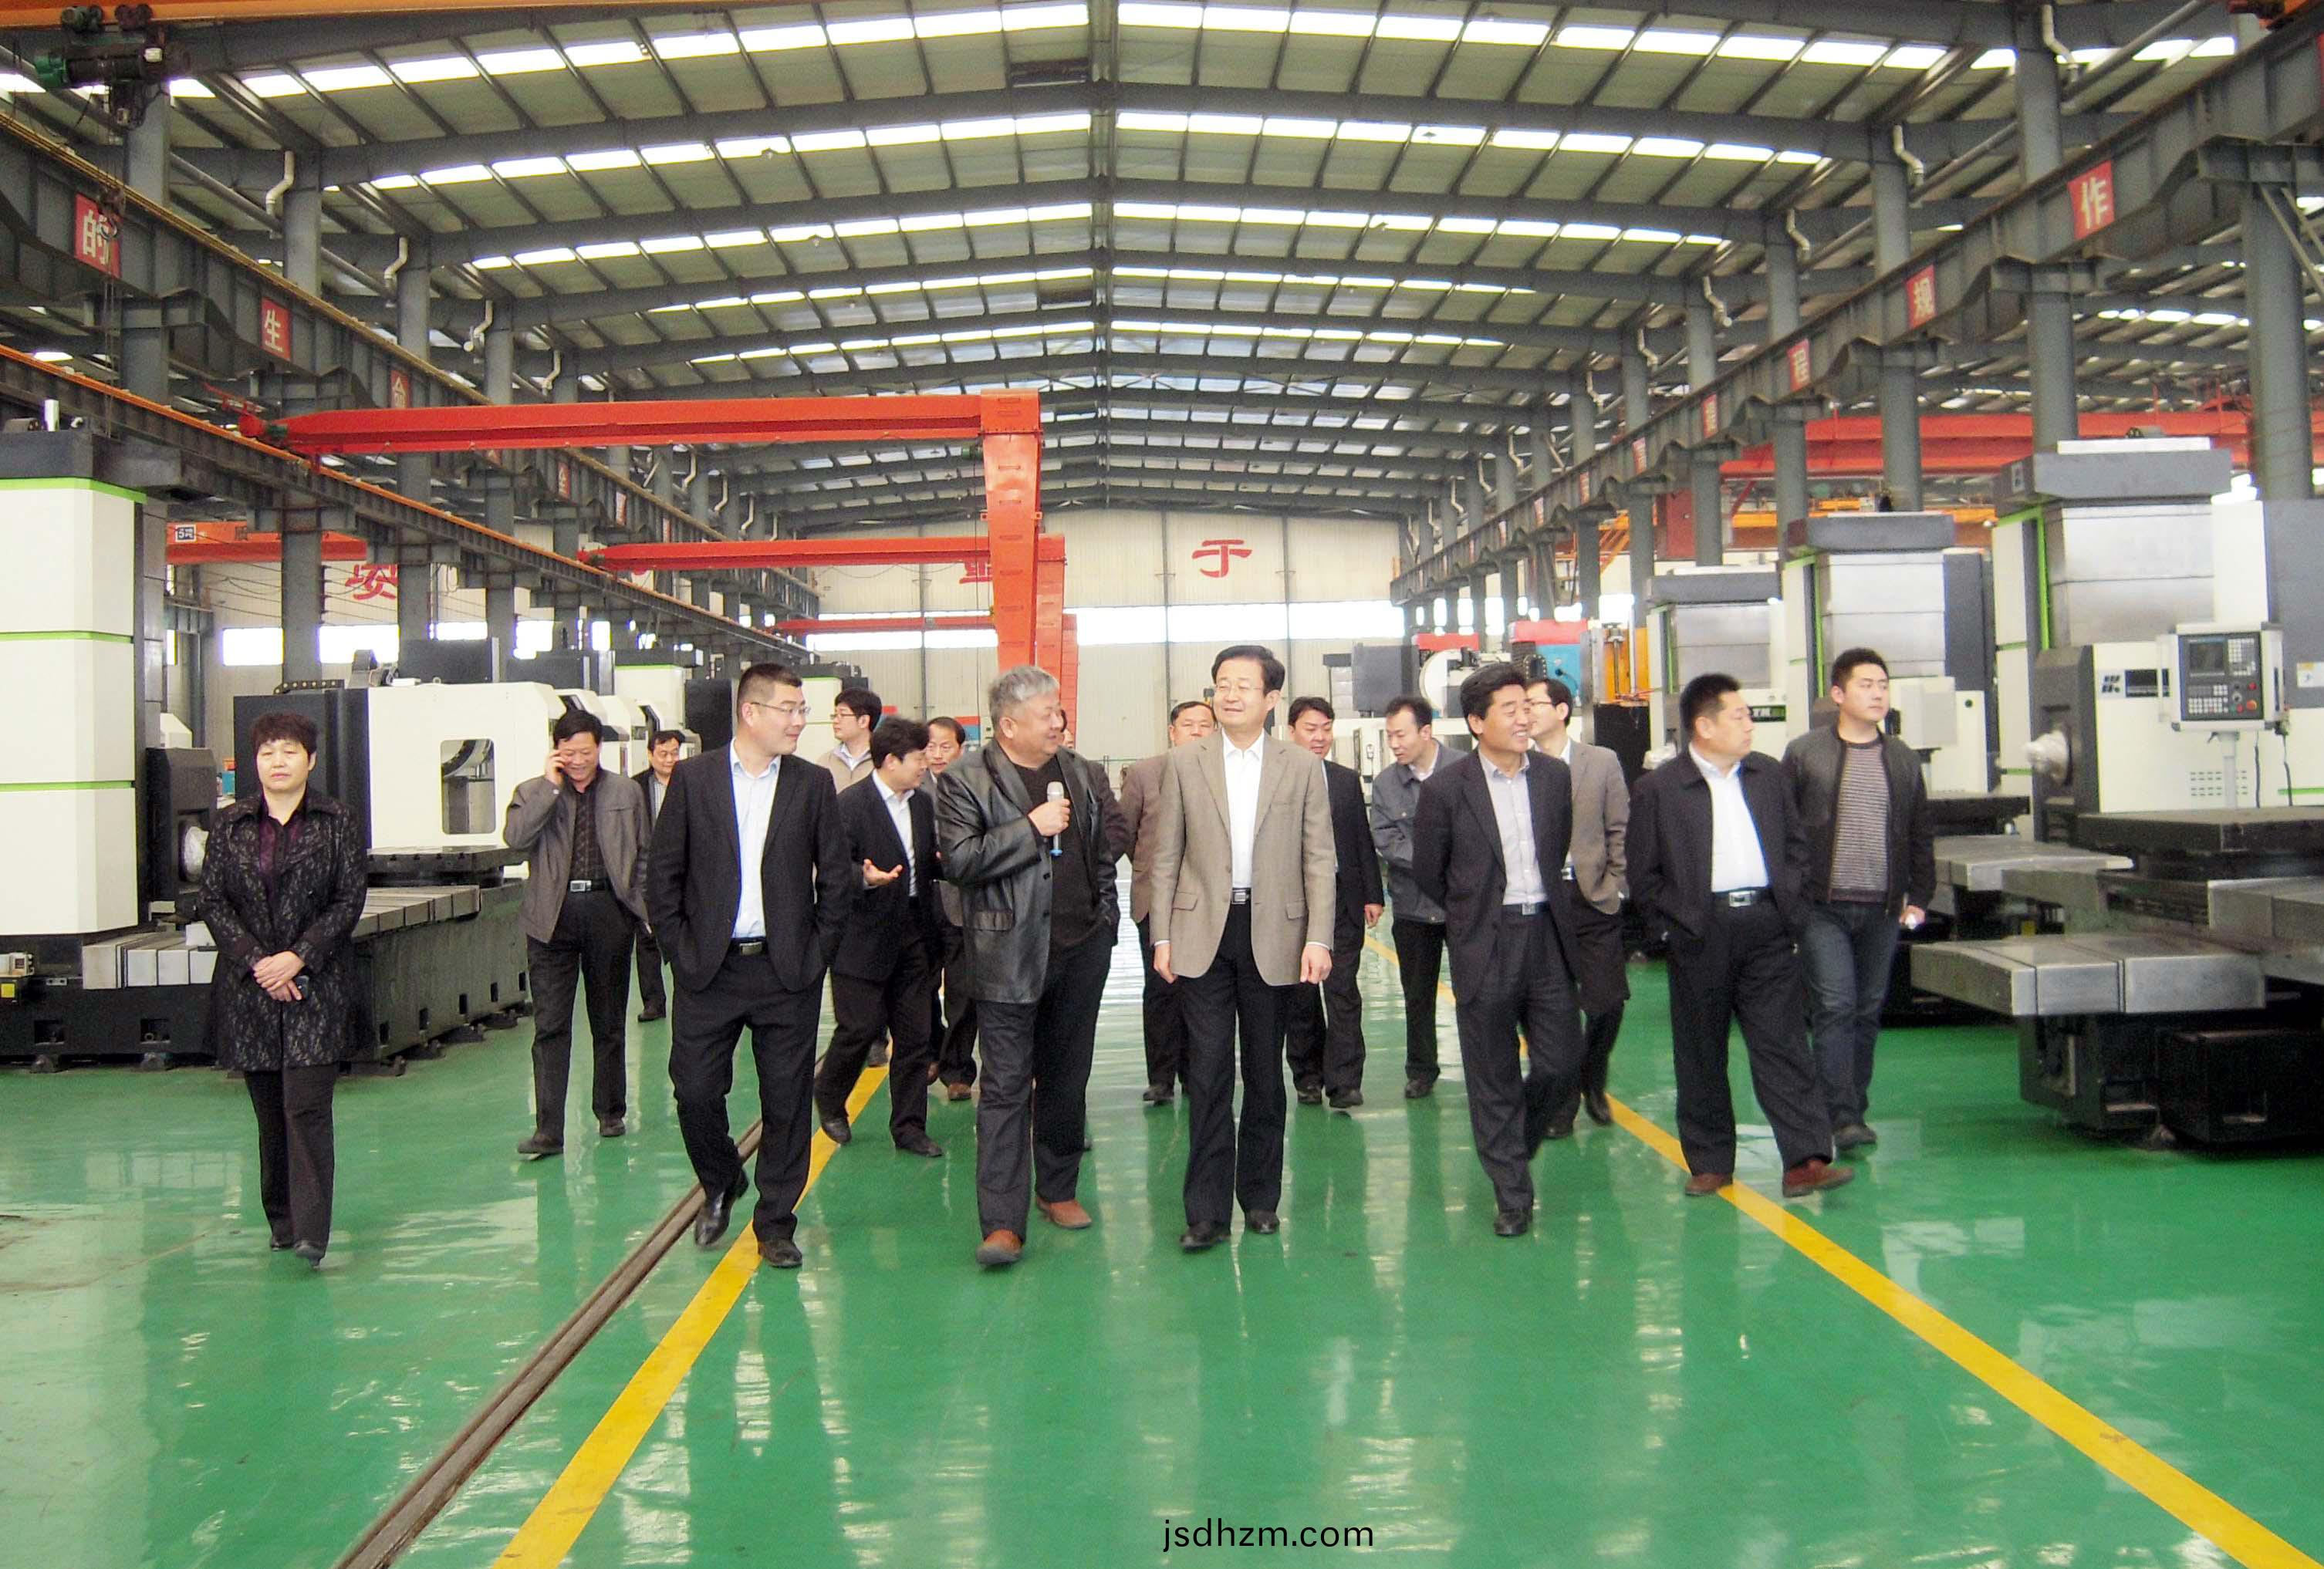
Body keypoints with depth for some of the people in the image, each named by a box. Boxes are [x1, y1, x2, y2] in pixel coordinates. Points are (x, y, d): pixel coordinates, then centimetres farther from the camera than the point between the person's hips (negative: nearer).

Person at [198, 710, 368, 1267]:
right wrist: (257, 962, -8)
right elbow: (211, 901, 4)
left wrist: (297, 958, -12)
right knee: (269, 1110, 9)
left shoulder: (337, 823, 2)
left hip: (316, 985, -3)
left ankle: (311, 1233, -13)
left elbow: (349, 901, -2)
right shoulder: (231, 824, 8)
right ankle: (280, 1221, 20)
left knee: (307, 1106, -11)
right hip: (248, 986, 3)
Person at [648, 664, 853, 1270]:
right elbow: (663, 873, 4)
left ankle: (776, 1221, 17)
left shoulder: (813, 784, 3)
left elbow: (836, 878, 6)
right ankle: (720, 1186, 29)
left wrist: (818, 953, 0)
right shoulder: (693, 778, 2)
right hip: (709, 969, 0)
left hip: (787, 971, 0)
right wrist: (680, 949, -2)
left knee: (787, 1100, 3)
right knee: (695, 1090, 2)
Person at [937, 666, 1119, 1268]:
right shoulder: (966, 780, -6)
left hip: (1083, 948, 5)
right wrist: (1031, 827, -20)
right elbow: (958, 859, -17)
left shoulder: (1079, 773, 12)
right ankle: (1002, 1223, -5)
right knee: (1006, 1087, -5)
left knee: (1066, 1079, 14)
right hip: (1010, 954, -5)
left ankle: (1058, 1189, 28)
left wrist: (1106, 915, 14)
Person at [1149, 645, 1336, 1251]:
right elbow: (1166, 856, 5)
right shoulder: (1183, 763, 4)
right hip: (1203, 933, 0)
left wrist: (1318, 940, -7)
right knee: (1208, 1073, -3)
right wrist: (1162, 937, 0)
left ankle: (1261, 1198, 22)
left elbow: (1318, 860, 1)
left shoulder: (1302, 767, 3)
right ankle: (1207, 1211, 2)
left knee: (1265, 1072, 10)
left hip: (1272, 933, 1)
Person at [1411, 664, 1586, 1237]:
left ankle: (1513, 1142, 32)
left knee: (1562, 1061, 4)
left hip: (1545, 936, 3)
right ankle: (1511, 1194, 14)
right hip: (1485, 944, -3)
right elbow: (1427, 872, 3)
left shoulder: (1555, 776, 3)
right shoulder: (1446, 788, -8)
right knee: (1494, 1078, 3)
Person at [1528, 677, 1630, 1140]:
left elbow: (1620, 831, 5)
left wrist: (1614, 887, -2)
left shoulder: (1603, 762, 3)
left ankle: (1593, 1085, 29)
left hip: (1593, 898, 1)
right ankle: (1562, 1102, 15)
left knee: (1607, 1002, 3)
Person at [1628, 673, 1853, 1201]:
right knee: (1701, 1056, 6)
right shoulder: (1658, 790, -3)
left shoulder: (1768, 774, 11)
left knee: (1783, 1046, -2)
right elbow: (1644, 876, 0)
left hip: (1767, 925, 3)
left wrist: (1792, 905, 7)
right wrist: (1683, 922, -6)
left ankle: (1806, 1161, -4)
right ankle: (1710, 1162, 17)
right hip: (1702, 934, -2)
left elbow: (1796, 844, 18)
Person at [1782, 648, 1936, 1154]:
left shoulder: (1903, 759, 11)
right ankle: (1842, 1117, -9)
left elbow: (1921, 835, 16)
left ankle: (1854, 1108, 19)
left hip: (1882, 909, 4)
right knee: (1835, 1007, -10)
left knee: (1869, 1010, 9)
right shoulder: (1804, 753, -1)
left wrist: (1919, 897, 10)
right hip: (1823, 908, -4)